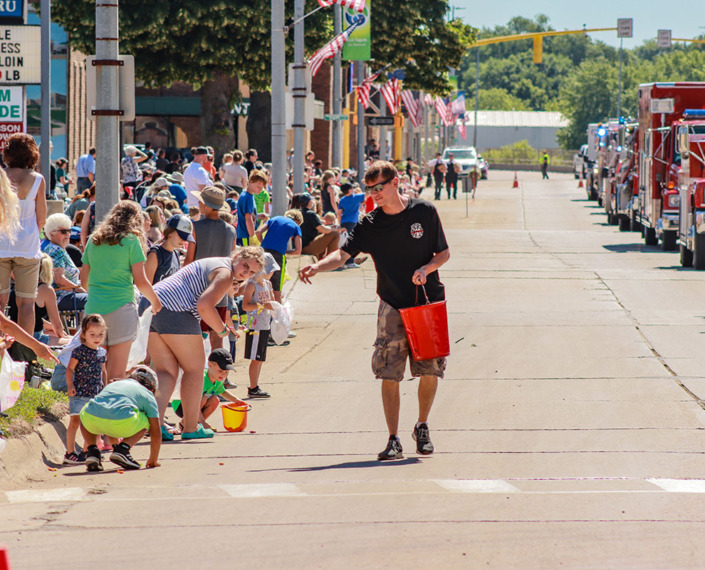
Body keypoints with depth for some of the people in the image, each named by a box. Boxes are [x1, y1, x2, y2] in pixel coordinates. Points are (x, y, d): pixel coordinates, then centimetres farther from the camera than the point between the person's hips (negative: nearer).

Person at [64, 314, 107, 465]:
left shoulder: (102, 352, 9)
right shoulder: (79, 351, -9)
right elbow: (70, 369, -8)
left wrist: (105, 388, 18)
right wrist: (70, 385, -19)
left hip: (96, 394, 6)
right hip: (79, 393, -6)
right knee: (75, 421, -6)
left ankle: (86, 452, 21)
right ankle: (70, 453, 0)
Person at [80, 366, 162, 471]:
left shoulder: (113, 384, 40)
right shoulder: (148, 396, 27)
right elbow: (156, 435, 28)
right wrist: (153, 460, 42)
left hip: (91, 420, 4)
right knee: (145, 421, 27)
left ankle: (92, 451, 17)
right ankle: (122, 449, 5)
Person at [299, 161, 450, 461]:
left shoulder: (424, 211, -2)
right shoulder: (370, 224, -2)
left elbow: (444, 253, 4)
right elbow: (343, 254, -12)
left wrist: (426, 269, -16)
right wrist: (317, 266, -31)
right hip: (393, 306, 0)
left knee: (429, 370, 2)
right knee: (389, 374, -7)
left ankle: (422, 427, 26)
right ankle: (393, 440, -1)